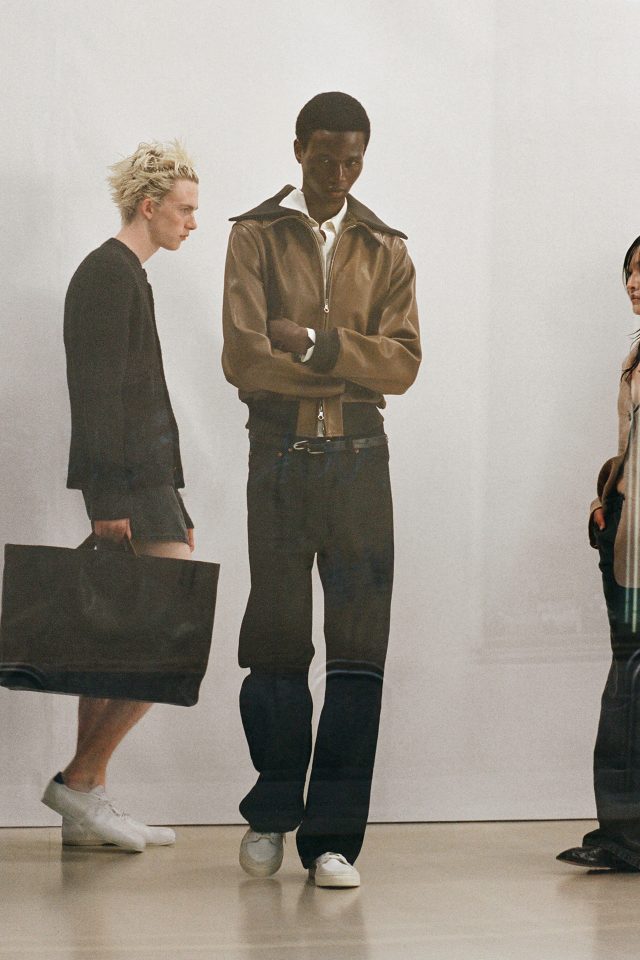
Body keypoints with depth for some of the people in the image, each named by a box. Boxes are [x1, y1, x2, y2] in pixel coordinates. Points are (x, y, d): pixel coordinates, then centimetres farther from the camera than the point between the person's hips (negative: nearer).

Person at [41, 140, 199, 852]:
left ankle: (86, 807, 10)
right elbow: (99, 395, -17)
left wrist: (171, 509, 22)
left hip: (135, 485, 10)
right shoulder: (111, 274, -9)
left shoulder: (122, 275, 22)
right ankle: (79, 780, -8)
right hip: (129, 485, -10)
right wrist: (110, 498, -22)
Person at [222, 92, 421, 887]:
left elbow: (403, 363, -1)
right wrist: (350, 367, -7)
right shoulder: (255, 237, 6)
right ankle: (272, 812, 21)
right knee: (275, 641, 1)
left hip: (358, 457, 1)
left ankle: (332, 837, 1)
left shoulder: (385, 250, 13)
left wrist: (315, 343, -13)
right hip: (279, 455, -1)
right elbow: (243, 357, -7)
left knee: (359, 648, -4)